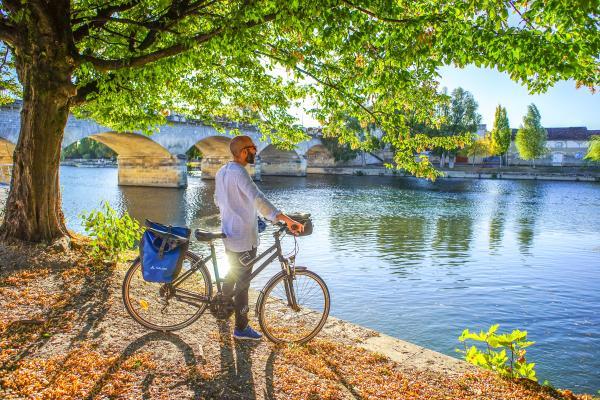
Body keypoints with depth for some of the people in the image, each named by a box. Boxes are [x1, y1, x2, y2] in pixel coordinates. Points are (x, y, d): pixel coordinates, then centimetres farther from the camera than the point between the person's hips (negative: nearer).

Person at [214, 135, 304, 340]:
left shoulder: (221, 172, 7)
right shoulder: (239, 173, -22)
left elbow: (217, 200, 18)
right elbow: (258, 200, -36)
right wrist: (288, 220, -44)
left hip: (229, 233, 9)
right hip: (244, 238, -9)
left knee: (232, 273, 27)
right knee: (243, 281, 1)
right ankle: (241, 328, 11)